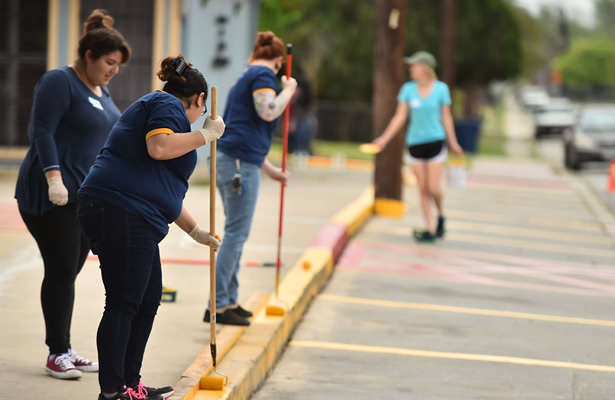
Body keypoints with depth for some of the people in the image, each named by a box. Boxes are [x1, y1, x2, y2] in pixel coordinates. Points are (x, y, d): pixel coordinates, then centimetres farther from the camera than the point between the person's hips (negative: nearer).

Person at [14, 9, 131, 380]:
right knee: (61, 271, -7)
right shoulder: (60, 82, -11)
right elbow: (43, 132, -18)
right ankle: (57, 353, -2)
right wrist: (53, 178, -27)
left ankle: (64, 350, 12)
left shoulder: (101, 90, 15)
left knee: (70, 271, 9)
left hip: (89, 196, 8)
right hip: (54, 195, -8)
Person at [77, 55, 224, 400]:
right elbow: (158, 148, -22)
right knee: (123, 304, -9)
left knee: (149, 300, 14)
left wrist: (197, 232, 41)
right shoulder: (168, 106, 0)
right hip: (120, 213, -11)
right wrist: (207, 134, -10)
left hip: (138, 222, 11)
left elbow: (166, 191, 36)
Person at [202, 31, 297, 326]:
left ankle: (229, 301, 21)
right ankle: (218, 306, -10)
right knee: (236, 233, -9)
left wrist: (270, 170, 38)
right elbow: (268, 111, -22)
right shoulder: (263, 75, -4)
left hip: (229, 159, 10)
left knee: (236, 234, 15)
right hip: (240, 163, -10)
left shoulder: (247, 76, 25)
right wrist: (289, 90, -5)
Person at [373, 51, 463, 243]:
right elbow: (400, 117, 0)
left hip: (436, 141, -2)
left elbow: (446, 117, 5)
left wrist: (453, 143, 9)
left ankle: (440, 215, 22)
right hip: (415, 142, 2)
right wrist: (384, 138, -8)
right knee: (423, 189, 3)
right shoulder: (408, 89, 0)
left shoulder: (441, 88, -4)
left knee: (433, 188, -8)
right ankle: (430, 230, 11)